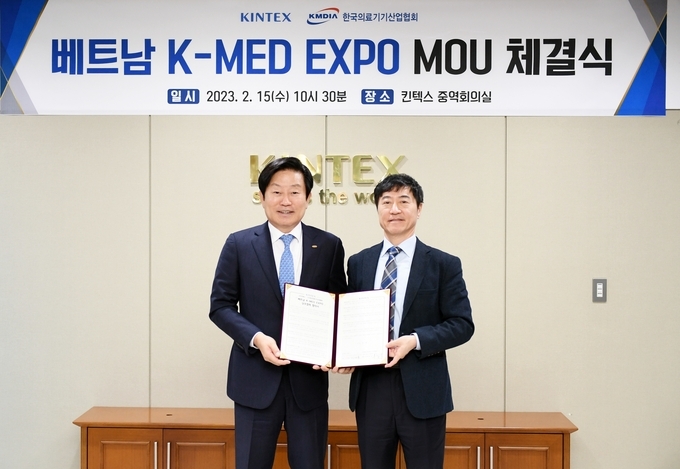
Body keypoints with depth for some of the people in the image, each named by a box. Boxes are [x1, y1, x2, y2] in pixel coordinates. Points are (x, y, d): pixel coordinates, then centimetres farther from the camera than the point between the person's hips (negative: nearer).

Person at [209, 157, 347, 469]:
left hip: (309, 377, 1)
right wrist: (256, 338, -16)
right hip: (256, 377, -1)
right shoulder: (239, 244, 0)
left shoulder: (329, 246, 3)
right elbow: (220, 306, 0)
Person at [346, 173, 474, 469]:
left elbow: (462, 324, -4)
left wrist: (416, 340, -18)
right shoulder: (358, 263, 9)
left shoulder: (444, 264, -1)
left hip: (422, 392, -3)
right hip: (370, 389, 3)